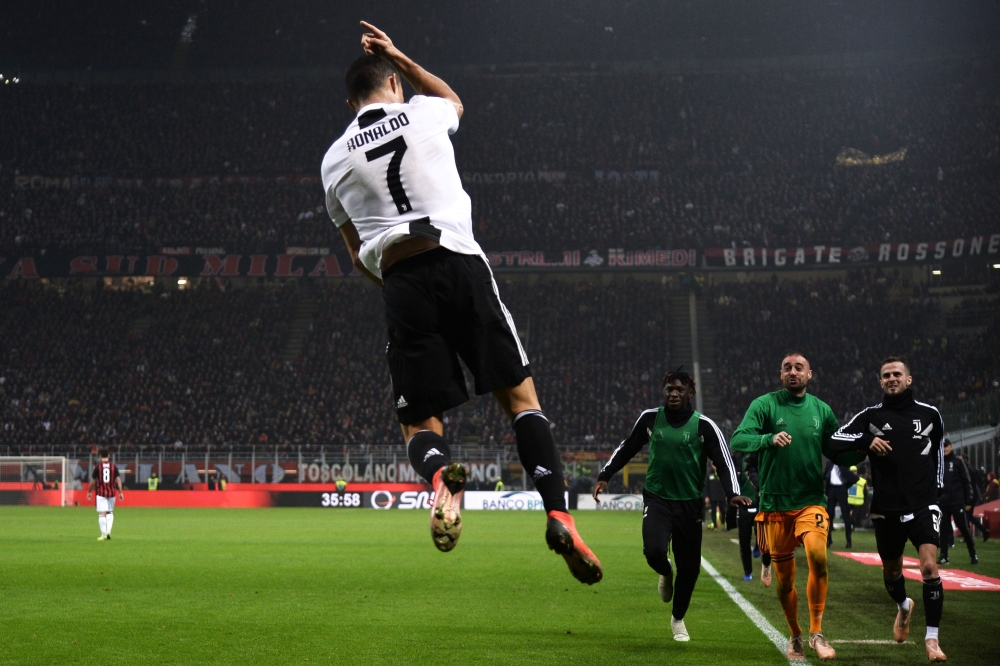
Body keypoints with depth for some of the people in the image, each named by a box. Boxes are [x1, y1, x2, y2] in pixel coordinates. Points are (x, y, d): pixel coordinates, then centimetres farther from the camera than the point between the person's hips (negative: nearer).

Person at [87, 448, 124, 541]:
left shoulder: (97, 466, -2)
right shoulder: (113, 466, 3)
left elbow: (93, 481, 1)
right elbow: (118, 479, -2)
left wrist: (89, 492, 13)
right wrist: (121, 492, 0)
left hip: (101, 493, -3)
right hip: (111, 493, 3)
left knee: (102, 514, -4)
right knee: (110, 512, 19)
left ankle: (103, 535, -9)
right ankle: (108, 531, 1)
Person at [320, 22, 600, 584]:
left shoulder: (334, 161, 15)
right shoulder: (421, 113, 11)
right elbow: (456, 100, 39)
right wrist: (399, 58, 44)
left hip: (399, 282, 1)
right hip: (458, 261, -1)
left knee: (420, 421, 6)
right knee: (520, 394, 4)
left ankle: (439, 475, -29)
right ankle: (558, 513, -11)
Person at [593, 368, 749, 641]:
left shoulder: (703, 425, -7)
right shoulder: (650, 418, 0)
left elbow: (724, 461, -9)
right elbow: (627, 448, 15)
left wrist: (733, 493, -25)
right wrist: (605, 475, 10)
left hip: (689, 504, 0)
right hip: (656, 498, 0)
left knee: (689, 567, 3)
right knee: (654, 551, -24)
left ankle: (678, 619, 30)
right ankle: (665, 574, 15)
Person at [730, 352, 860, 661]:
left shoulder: (821, 410, 7)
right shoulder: (764, 405, -2)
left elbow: (839, 455, 14)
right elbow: (738, 441, -15)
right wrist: (769, 439, -33)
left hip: (811, 501, 1)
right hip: (775, 505, -1)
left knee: (818, 556, -25)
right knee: (784, 578, 7)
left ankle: (817, 632, -12)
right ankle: (795, 635, 30)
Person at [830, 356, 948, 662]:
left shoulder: (929, 414, 4)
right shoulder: (871, 416, 2)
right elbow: (835, 440, -6)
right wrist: (866, 440, -22)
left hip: (923, 504, -1)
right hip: (886, 509, 1)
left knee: (929, 567, -18)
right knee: (891, 569, 15)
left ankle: (931, 639, -10)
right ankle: (903, 606, 49)